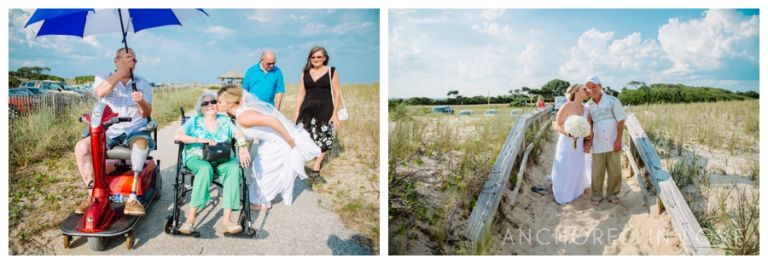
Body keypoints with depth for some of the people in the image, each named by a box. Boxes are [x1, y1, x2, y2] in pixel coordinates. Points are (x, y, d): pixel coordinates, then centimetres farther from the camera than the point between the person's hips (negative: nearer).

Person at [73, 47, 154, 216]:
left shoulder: (142, 83, 8)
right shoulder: (104, 79, 8)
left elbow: (147, 113, -2)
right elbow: (100, 92, -19)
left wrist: (141, 102, -26)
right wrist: (121, 72, -22)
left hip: (135, 130, -1)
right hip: (109, 131, 1)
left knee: (142, 143, -36)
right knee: (81, 147, -25)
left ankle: (132, 198, -36)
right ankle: (92, 194, -11)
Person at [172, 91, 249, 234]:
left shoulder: (225, 120, 17)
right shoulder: (194, 121, 11)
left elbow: (239, 135, 4)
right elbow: (176, 136, -3)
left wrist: (243, 148, -19)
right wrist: (200, 140, -14)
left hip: (222, 159, 2)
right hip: (197, 158, -2)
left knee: (234, 168, -32)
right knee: (206, 168, -38)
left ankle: (226, 219, -38)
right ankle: (190, 218, -37)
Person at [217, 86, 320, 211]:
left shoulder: (242, 117, -26)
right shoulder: (243, 106, 3)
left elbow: (271, 120, -34)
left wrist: (289, 141, -27)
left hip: (282, 142, -9)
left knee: (261, 169, 5)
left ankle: (262, 202, 25)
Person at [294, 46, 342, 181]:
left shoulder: (332, 71, -1)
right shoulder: (305, 73, 9)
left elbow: (337, 93, -2)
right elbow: (301, 93, 11)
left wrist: (335, 114, -8)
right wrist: (297, 112, 6)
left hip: (325, 109, -2)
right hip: (307, 108, 2)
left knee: (322, 141, 4)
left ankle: (315, 170, 14)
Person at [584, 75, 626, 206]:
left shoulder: (612, 101, -3)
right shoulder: (588, 106, 5)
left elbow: (620, 121, -4)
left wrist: (618, 139, -10)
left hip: (613, 143, -2)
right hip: (597, 144, 2)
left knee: (614, 171, 6)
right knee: (597, 172, 6)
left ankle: (613, 194, 22)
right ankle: (597, 195, 19)